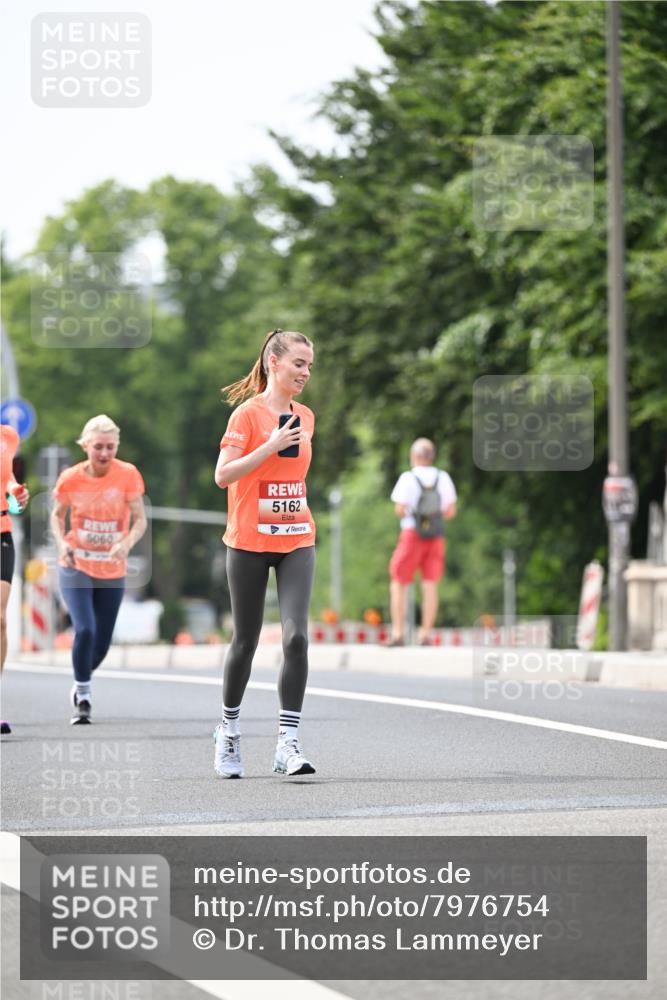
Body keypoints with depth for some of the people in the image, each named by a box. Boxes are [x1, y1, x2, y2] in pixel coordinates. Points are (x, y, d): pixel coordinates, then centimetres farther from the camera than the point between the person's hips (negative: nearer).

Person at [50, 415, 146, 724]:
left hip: (112, 570, 1)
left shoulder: (128, 475, -10)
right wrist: (62, 543, -11)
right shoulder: (70, 478, -8)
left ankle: (82, 683, 40)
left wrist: (127, 543, -29)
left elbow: (140, 520, -9)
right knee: (85, 629, -21)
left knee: (101, 643, 8)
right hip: (75, 568, -1)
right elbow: (57, 515, 7)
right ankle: (83, 697, -5)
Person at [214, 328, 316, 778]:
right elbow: (223, 475, -15)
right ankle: (229, 728, 28)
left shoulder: (305, 417, 11)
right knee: (246, 640, 6)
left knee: (297, 636, -12)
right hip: (250, 542, -4)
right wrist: (271, 445, -21)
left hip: (297, 541, 4)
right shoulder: (248, 414, -7)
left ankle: (288, 742, -12)